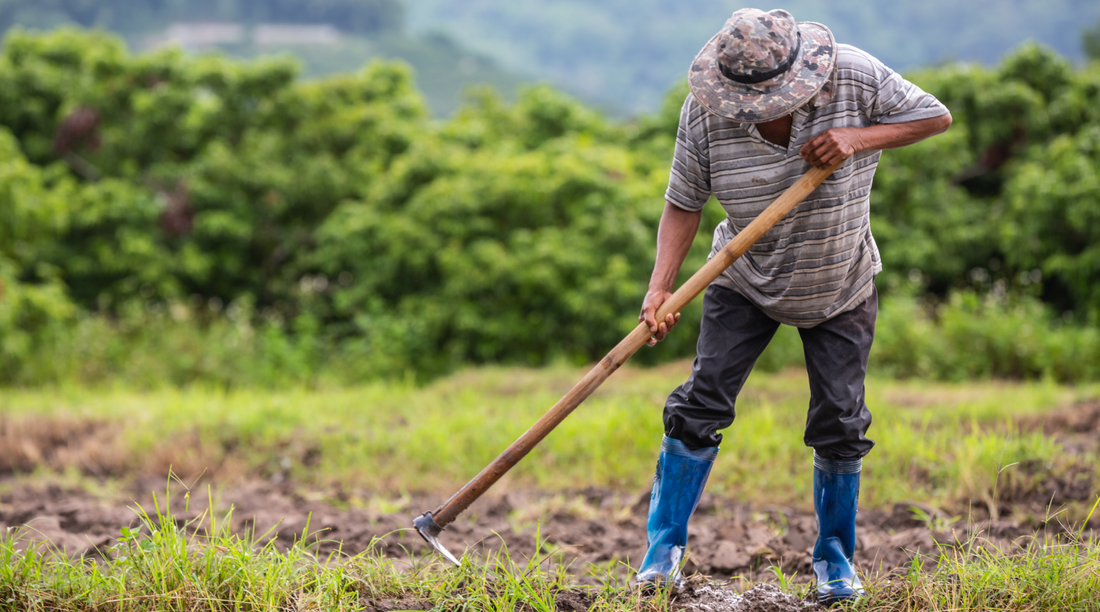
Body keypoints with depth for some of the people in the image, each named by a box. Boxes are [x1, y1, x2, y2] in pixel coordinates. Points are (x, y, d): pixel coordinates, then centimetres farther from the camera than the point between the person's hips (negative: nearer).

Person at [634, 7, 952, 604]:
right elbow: (683, 203, -14)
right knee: (702, 401, -8)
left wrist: (858, 138, -29)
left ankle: (835, 556, 20)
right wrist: (659, 289, -27)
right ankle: (664, 545, 6)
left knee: (839, 422, 0)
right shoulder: (705, 112, -21)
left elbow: (936, 116, -13)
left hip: (840, 288, 0)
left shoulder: (853, 76, -23)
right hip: (746, 281, 0)